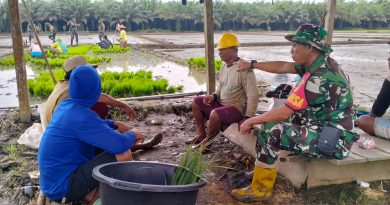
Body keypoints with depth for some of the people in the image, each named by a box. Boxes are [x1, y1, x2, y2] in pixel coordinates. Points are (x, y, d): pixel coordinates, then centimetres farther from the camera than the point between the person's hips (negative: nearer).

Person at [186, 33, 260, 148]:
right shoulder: (224, 66, 6)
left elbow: (253, 96, -22)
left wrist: (247, 118, -26)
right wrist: (214, 96, -3)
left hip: (237, 108, -9)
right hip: (221, 104, 9)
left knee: (215, 114, -34)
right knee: (196, 102, 10)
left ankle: (207, 141, -7)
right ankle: (201, 135, 14)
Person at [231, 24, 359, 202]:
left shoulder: (319, 78, -25)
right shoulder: (321, 64, 3)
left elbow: (283, 113, -23)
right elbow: (282, 67, 14)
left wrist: (251, 121, -10)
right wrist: (252, 64, 21)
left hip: (331, 142, -10)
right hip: (329, 130, 10)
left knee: (269, 131, -16)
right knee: (274, 118, 14)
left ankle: (261, 188, -1)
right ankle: (263, 165, 19)